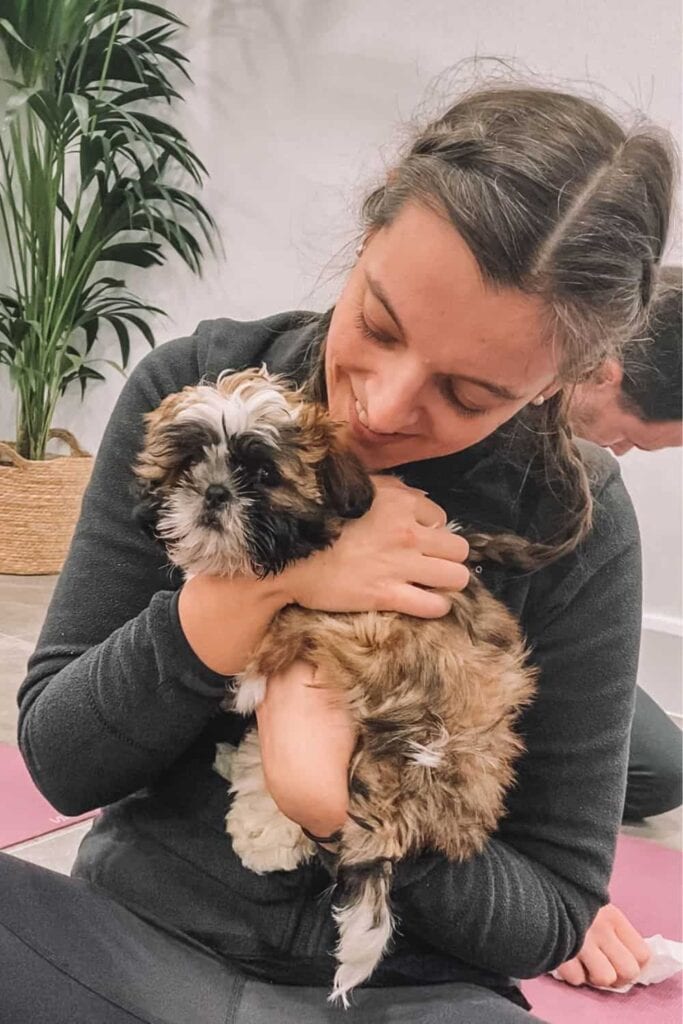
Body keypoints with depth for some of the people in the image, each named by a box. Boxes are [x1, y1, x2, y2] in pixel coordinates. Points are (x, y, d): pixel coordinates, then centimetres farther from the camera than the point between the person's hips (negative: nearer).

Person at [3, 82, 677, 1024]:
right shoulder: (193, 391, -10)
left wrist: (331, 797, -23)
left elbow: (551, 917, -6)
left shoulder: (574, 527, -13)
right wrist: (256, 585, -24)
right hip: (139, 936, 1)